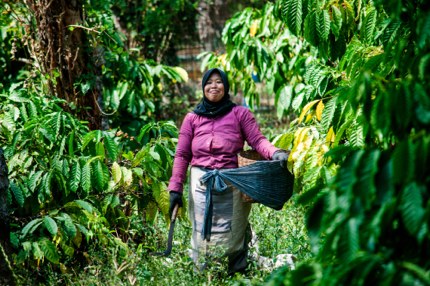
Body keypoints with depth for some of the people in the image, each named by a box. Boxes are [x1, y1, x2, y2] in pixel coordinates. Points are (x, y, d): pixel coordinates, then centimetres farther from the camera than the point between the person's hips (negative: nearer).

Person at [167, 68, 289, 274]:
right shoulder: (192, 118, 12)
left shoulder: (240, 114, 8)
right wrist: (175, 188, 1)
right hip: (201, 183, 1)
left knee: (231, 236, 2)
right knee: (202, 234, 1)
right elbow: (182, 155, 9)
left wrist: (275, 153, -24)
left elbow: (257, 140, -2)